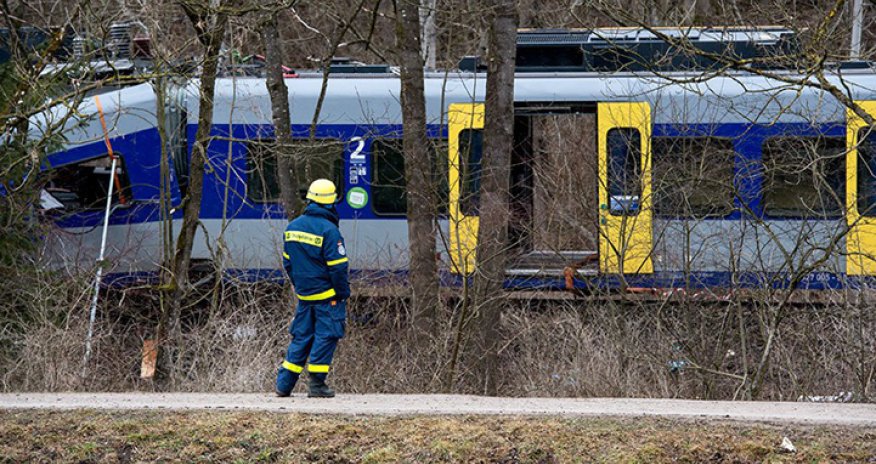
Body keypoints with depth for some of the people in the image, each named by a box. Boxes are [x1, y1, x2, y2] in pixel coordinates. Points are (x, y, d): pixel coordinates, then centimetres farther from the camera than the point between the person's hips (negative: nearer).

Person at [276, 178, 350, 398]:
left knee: (301, 337, 13)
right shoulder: (328, 230, -16)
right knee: (325, 337, 1)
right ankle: (317, 385, 0)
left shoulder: (292, 227, 6)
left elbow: (287, 262, 14)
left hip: (304, 295, 6)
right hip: (327, 296, -6)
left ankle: (284, 383, 11)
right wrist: (343, 293, -6)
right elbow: (338, 266, -15)